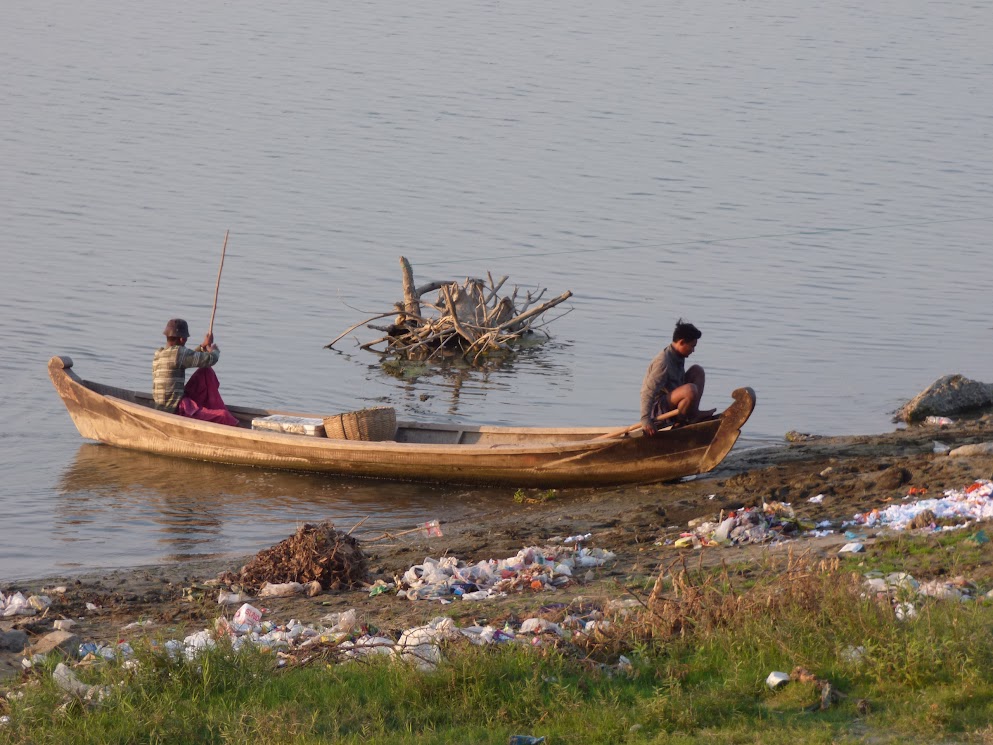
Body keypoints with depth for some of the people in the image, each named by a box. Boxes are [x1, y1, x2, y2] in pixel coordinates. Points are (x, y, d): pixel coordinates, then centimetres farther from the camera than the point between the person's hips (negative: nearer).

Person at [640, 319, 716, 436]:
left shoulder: (678, 358, 7)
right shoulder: (663, 361, -23)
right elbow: (648, 392, -29)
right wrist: (645, 420, -35)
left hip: (671, 402, 10)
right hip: (658, 407, -10)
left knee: (697, 371, 9)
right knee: (690, 390, -35)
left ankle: (694, 414, -2)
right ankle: (681, 423, -11)